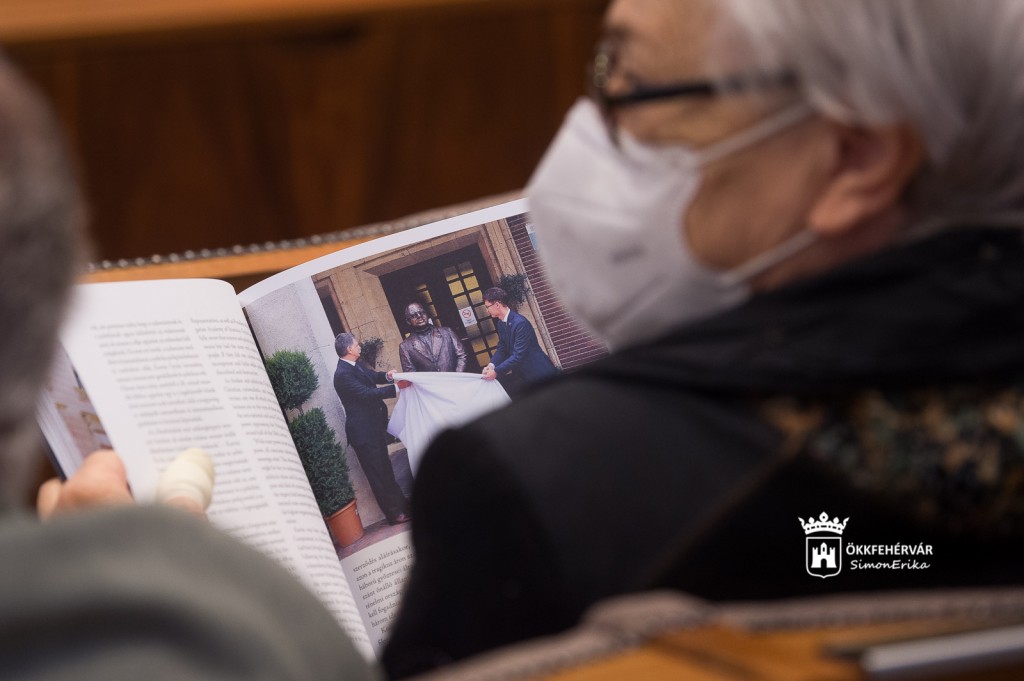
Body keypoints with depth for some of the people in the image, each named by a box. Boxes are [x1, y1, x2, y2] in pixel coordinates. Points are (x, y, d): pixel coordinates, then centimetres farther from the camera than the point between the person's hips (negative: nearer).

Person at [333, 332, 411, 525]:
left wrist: (386, 376, -1)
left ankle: (401, 503, 37)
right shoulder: (343, 375, -24)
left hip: (374, 427, 10)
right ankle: (395, 514, 7)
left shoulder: (355, 367, 5)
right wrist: (396, 388, -30)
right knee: (378, 474, 0)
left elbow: (371, 376, 21)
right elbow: (368, 393, -30)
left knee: (385, 470, 23)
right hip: (364, 432, -10)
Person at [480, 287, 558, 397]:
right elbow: (502, 349, 10)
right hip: (525, 374, 9)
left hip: (540, 373, -9)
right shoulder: (501, 323, 6)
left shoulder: (520, 323, -23)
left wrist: (496, 371, -27)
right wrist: (492, 365, -10)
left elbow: (518, 355, -26)